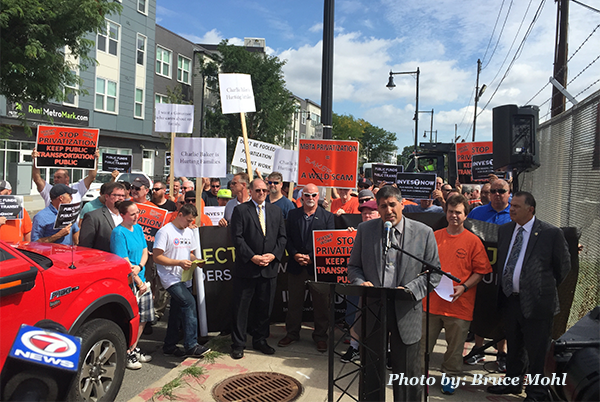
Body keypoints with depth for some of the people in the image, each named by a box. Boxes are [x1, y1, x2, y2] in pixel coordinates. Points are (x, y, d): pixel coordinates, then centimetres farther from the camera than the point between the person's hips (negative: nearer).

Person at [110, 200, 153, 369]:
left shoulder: (138, 228, 10)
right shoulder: (118, 233, -13)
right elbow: (124, 261, -15)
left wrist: (140, 267, -8)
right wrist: (138, 282, -13)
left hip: (141, 279, 8)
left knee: (143, 317, 12)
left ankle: (134, 349, 28)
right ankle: (127, 355, 12)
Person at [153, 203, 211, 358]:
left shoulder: (189, 232, 15)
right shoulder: (164, 232, -9)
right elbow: (157, 257, -13)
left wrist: (197, 261, 1)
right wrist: (179, 262, -20)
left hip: (185, 278, 8)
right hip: (171, 278, -8)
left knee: (178, 312, 12)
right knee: (189, 303, -21)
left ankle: (170, 345, 26)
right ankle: (191, 346, -14)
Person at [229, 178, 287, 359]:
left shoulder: (276, 211, 11)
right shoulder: (240, 210, -1)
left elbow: (282, 237, 8)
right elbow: (237, 237, -8)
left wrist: (273, 255, -7)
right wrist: (252, 257, -15)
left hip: (269, 268, 4)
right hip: (246, 268, -3)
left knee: (264, 307, 13)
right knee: (241, 307, 4)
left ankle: (260, 340, 29)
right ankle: (238, 344, 17)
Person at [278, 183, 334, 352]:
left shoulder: (327, 216, 2)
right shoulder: (293, 214, 8)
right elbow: (287, 238, 6)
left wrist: (312, 258, -13)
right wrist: (295, 254, -10)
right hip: (296, 266, 2)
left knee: (321, 303, 6)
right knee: (294, 302, 12)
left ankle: (320, 336, 21)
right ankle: (292, 333, 27)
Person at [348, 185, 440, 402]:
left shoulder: (424, 233, -2)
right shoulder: (365, 229, 3)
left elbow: (433, 273, 1)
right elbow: (353, 267, 10)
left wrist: (410, 290, -14)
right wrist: (361, 282, -11)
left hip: (406, 314, -1)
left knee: (407, 374, 12)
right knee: (371, 373, 16)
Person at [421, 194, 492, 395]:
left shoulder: (473, 241, -2)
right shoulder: (435, 236, 5)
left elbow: (480, 271, -1)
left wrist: (463, 287, -13)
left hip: (460, 304, -2)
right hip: (432, 300, 2)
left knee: (455, 344, 10)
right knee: (423, 340, 9)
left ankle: (450, 376, 30)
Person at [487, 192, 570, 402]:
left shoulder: (551, 233, -11)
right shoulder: (504, 230, 6)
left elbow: (563, 266, -2)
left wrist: (545, 288, 5)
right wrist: (504, 289, 10)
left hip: (536, 302, -5)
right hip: (509, 299, 6)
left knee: (536, 352, 7)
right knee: (514, 346, 22)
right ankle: (513, 382, 41)